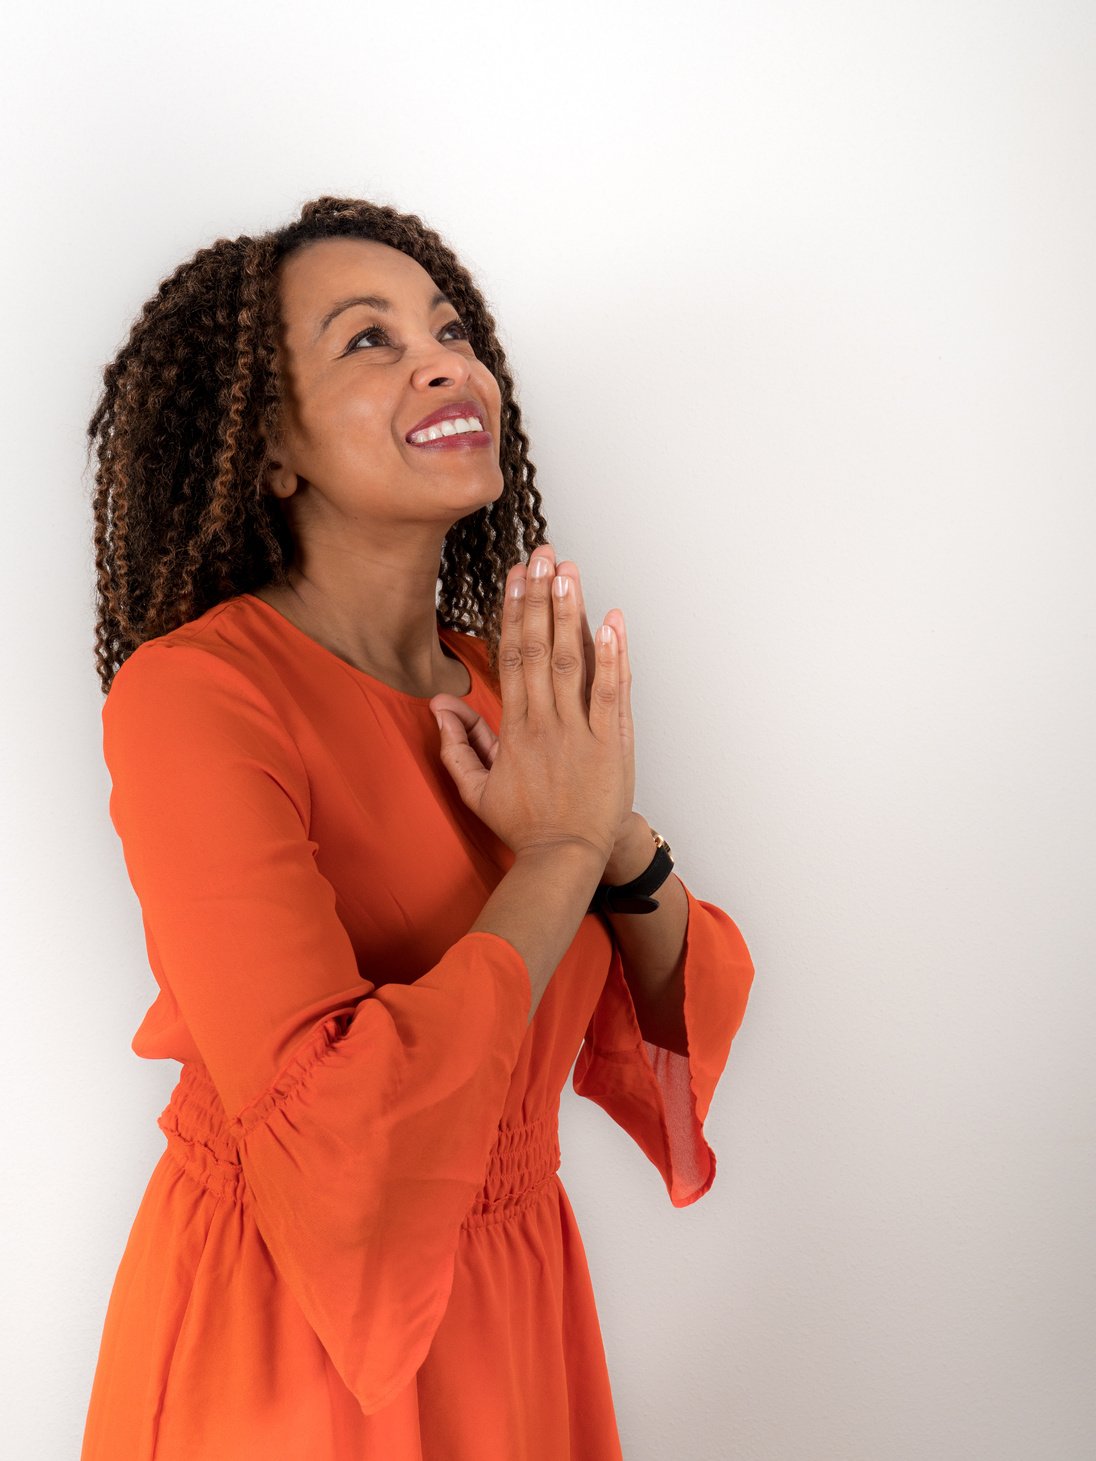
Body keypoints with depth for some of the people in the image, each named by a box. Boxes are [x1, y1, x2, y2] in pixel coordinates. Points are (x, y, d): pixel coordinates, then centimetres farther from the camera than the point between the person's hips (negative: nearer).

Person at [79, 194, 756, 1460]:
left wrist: (623, 842, -17)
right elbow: (337, 1145, -29)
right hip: (283, 1348, -6)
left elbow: (667, 1040, 1)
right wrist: (561, 852, -22)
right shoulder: (191, 693, -20)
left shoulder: (510, 691, 1)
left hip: (518, 1316, 6)